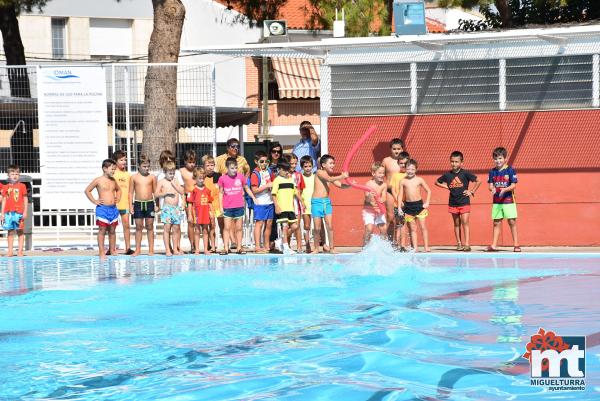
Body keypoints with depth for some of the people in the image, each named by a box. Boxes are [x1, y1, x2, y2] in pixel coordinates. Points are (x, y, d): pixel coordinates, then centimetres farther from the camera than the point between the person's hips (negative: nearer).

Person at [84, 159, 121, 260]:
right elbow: (87, 190, -1)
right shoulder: (98, 180, -6)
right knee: (102, 231, -3)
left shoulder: (113, 180, 11)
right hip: (102, 208, -6)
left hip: (113, 209, 6)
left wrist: (118, 198, 14)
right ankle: (101, 252, -2)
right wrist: (94, 201, -5)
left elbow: (118, 189, 31)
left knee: (112, 231, 10)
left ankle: (112, 250, 17)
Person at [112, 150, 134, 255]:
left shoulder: (128, 174, 11)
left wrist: (131, 204, 11)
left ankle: (128, 248, 5)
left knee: (127, 225, 1)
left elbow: (129, 190, 14)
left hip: (125, 203, 3)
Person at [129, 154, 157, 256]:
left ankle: (151, 249, 7)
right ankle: (138, 249, 8)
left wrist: (156, 205, 3)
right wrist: (131, 205, -1)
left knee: (150, 227, 4)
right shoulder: (134, 177, 2)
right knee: (138, 227, 4)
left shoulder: (152, 177, 3)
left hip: (149, 203, 0)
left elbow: (155, 192, 8)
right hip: (138, 203, 0)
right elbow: (131, 192, 6)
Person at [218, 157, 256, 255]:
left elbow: (247, 189, 13)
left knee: (239, 228, 7)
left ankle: (239, 247, 12)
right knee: (227, 228, -2)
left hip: (239, 206, 1)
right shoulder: (222, 179, -3)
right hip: (227, 207, -1)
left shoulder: (241, 177, 1)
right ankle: (226, 248, -1)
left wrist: (253, 198, 7)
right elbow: (221, 193, 3)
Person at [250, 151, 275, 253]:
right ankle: (257, 247, -6)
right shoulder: (255, 174, -10)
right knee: (259, 223, -6)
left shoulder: (268, 171, 10)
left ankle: (267, 246, 17)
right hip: (260, 202, -7)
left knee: (269, 224, 10)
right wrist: (267, 186, -19)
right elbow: (254, 190, -17)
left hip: (270, 201, 7)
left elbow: (273, 181, 27)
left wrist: (274, 185, 5)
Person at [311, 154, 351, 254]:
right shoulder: (319, 172, -5)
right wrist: (342, 177, -27)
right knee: (317, 228, -1)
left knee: (329, 226, -3)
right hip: (317, 201, -5)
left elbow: (341, 185, 10)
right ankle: (316, 248, 11)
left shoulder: (331, 176, 13)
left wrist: (350, 185, -8)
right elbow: (329, 179, -20)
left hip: (327, 201, 5)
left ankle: (331, 248, 1)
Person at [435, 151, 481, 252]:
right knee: (456, 224, 9)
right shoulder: (448, 175, 3)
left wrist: (472, 191, -4)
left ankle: (467, 244, -13)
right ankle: (459, 244, 14)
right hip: (453, 203, 4)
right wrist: (446, 187, 5)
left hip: (464, 202, -4)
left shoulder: (465, 173, -7)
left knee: (465, 223, -9)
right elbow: (437, 182, 17)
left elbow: (478, 181, -2)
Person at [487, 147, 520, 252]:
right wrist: (492, 189, -17)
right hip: (497, 201, 4)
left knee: (512, 221, -2)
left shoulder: (510, 170, -6)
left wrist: (505, 189, -25)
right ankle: (494, 245, 10)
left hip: (508, 200, -4)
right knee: (496, 223, 7)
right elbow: (491, 185, 6)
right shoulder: (492, 171, 7)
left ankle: (516, 244, 5)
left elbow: (513, 185, -9)